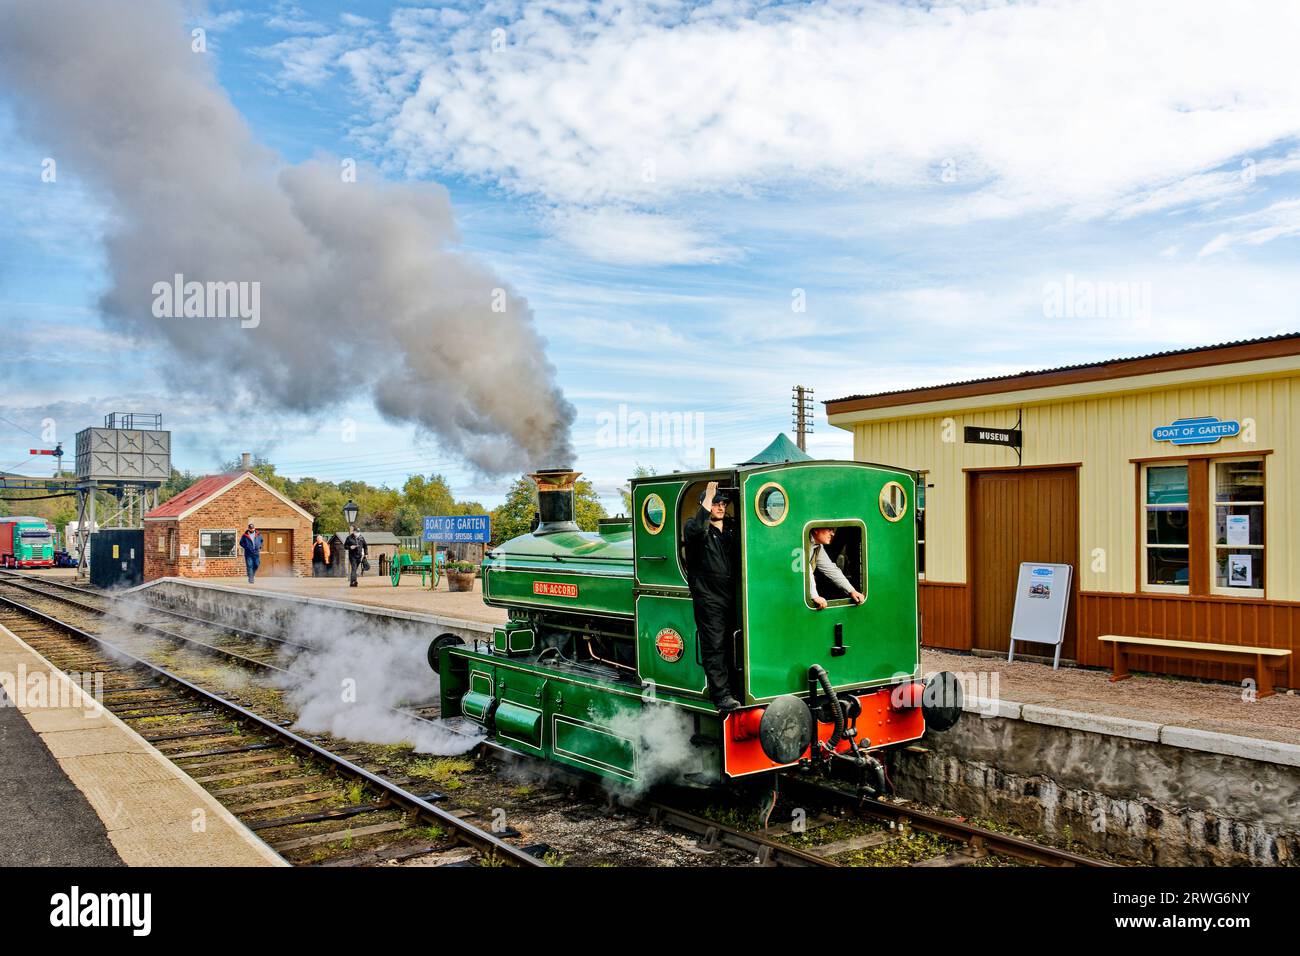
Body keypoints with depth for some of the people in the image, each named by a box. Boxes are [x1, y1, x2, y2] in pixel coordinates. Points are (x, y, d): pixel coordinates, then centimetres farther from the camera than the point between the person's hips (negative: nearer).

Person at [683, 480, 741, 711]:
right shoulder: (695, 526, -1)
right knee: (714, 647, -6)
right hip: (708, 598, -5)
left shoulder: (732, 528, 15)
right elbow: (695, 531, -26)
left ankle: (737, 689, 20)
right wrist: (708, 498, -23)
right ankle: (721, 696, -5)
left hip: (732, 597, 5)